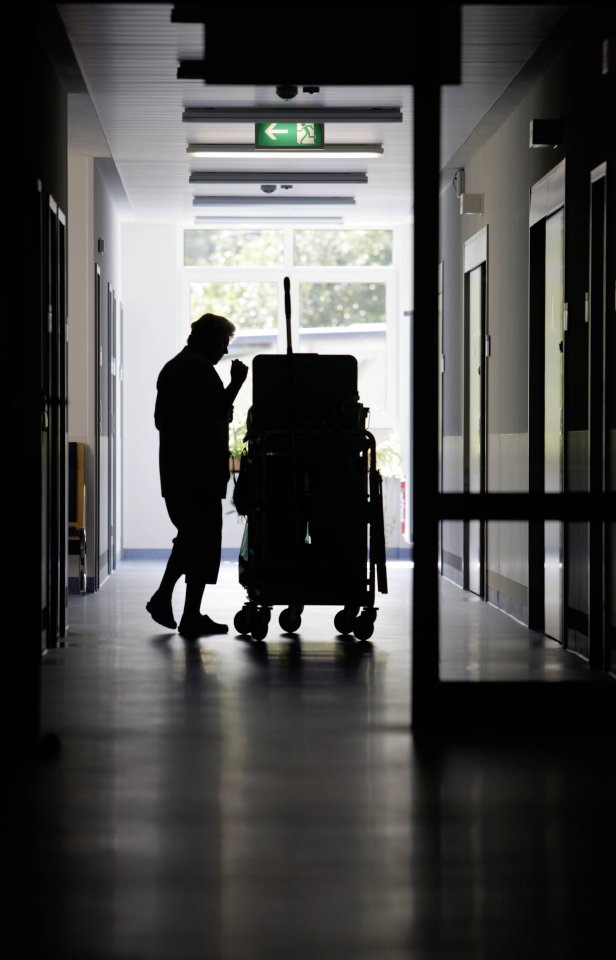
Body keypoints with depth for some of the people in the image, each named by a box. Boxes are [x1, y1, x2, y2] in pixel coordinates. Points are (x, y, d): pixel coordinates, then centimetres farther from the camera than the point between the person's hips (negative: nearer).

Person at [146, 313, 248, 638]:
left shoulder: (171, 368, 17)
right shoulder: (200, 369, -13)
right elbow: (214, 414, -21)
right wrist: (236, 382, -15)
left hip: (173, 471, 9)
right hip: (200, 472, -9)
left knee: (189, 535, 20)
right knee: (204, 541, -3)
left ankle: (162, 597, 15)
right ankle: (191, 616, -2)